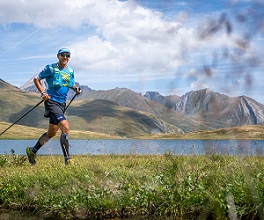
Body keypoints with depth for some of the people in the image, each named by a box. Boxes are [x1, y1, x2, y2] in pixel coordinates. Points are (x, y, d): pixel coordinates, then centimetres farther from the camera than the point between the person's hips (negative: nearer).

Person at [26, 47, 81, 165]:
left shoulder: (70, 71, 11)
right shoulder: (51, 68, -6)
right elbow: (36, 79, 0)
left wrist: (76, 89, 4)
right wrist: (43, 92, -15)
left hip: (62, 104, 8)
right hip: (51, 101, -7)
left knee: (51, 133, 15)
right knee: (66, 128, -20)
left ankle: (32, 151, 34)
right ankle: (67, 160, -16)